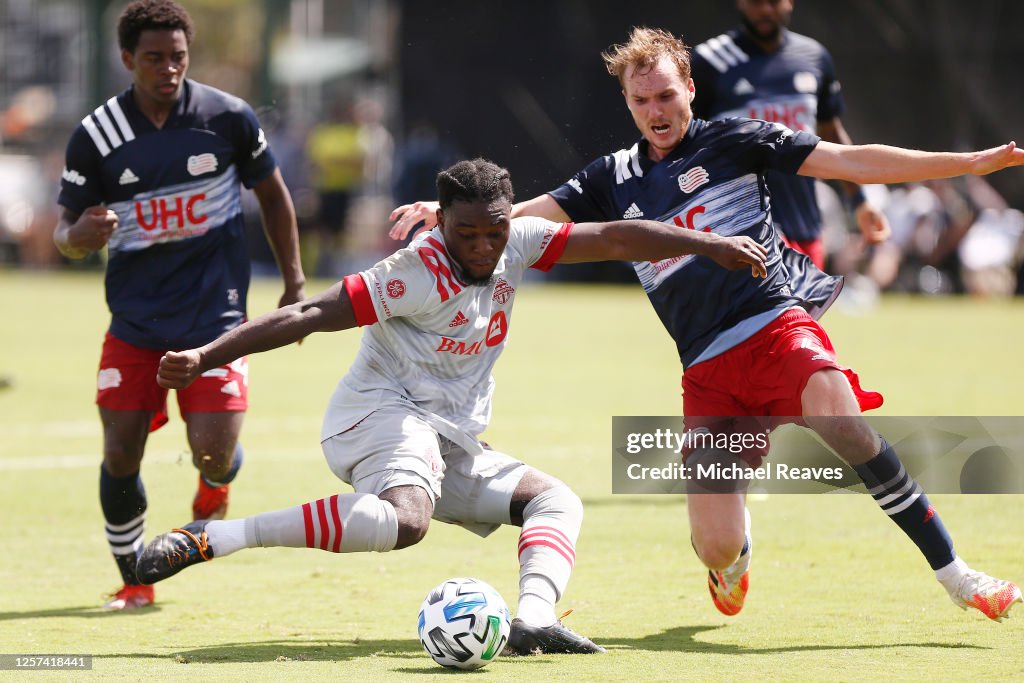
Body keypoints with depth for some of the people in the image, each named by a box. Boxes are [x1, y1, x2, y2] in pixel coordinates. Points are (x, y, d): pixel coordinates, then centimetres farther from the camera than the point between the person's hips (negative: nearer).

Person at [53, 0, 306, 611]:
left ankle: (213, 494, 27)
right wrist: (80, 236, -23)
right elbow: (67, 236, 2)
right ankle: (134, 578, 19)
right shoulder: (96, 136, -4)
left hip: (216, 316, -1)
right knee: (120, 454, -4)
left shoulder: (229, 118, -4)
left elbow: (272, 194, 11)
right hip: (135, 323, 1)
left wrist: (294, 283, 9)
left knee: (214, 453, -12)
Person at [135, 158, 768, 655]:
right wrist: (203, 358, -27)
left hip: (453, 443, 9)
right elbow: (307, 315, -21)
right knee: (404, 519, -37)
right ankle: (208, 538, -38)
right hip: (384, 412, -9)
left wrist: (710, 244, 6)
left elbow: (612, 239, 8)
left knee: (557, 500, 2)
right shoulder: (417, 273, -17)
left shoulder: (518, 242, 4)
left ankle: (534, 619, -26)